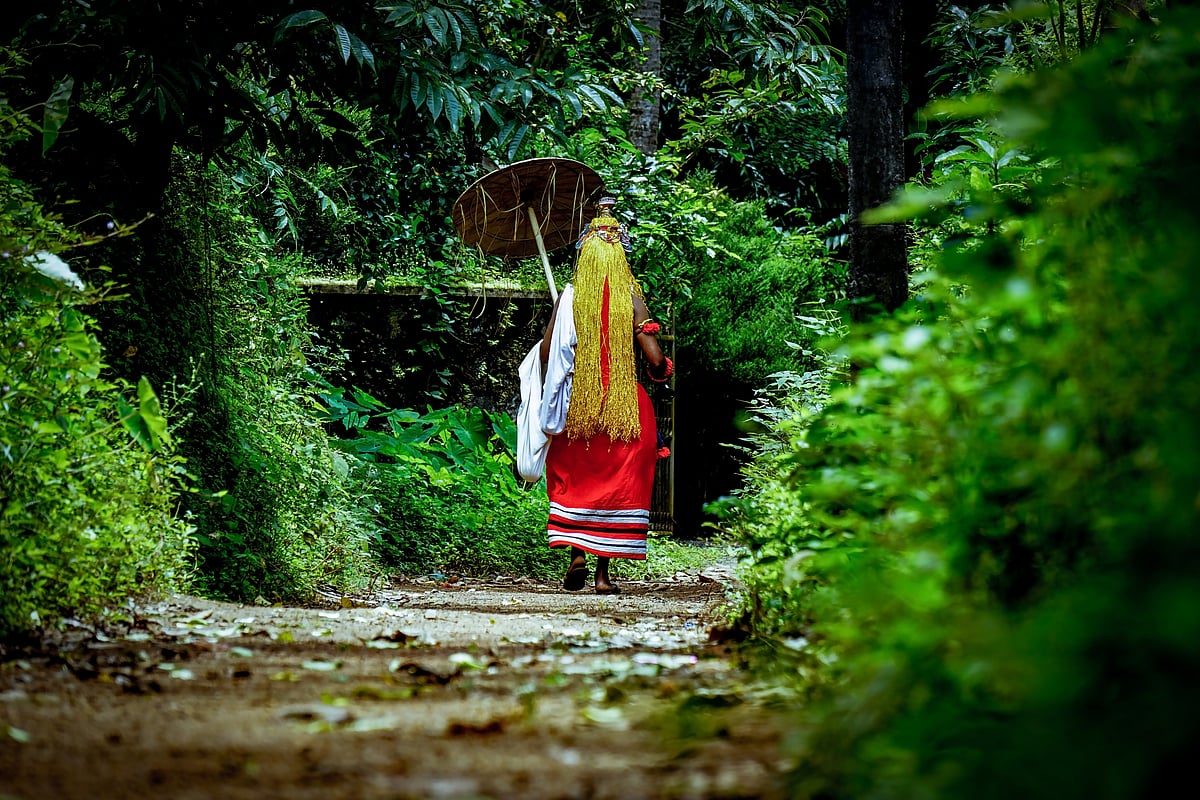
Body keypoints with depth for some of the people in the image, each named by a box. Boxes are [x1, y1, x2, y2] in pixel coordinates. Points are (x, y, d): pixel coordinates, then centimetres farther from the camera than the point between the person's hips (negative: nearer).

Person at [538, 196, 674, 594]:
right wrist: (661, 372, 11)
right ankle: (603, 571, 4)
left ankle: (576, 554, -2)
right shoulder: (631, 299, -5)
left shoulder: (569, 297, -3)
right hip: (624, 406, -1)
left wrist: (553, 395, 13)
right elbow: (655, 359, -12)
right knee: (617, 481, 7)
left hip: (577, 403, 1)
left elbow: (546, 351, -4)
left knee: (573, 478, 15)